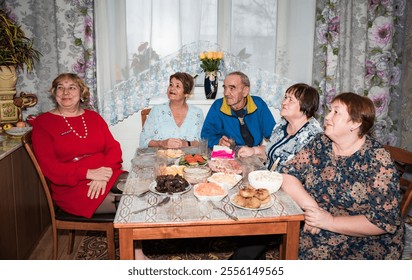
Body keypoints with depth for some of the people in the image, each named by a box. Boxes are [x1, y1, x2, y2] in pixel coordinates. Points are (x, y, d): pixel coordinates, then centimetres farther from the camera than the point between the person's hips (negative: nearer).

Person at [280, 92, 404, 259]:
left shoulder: (378, 161, -14)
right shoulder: (320, 144, 1)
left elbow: (384, 221, -17)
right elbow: (288, 174, -3)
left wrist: (330, 221, -22)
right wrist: (310, 206, -19)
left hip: (363, 243, -3)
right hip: (313, 233, 4)